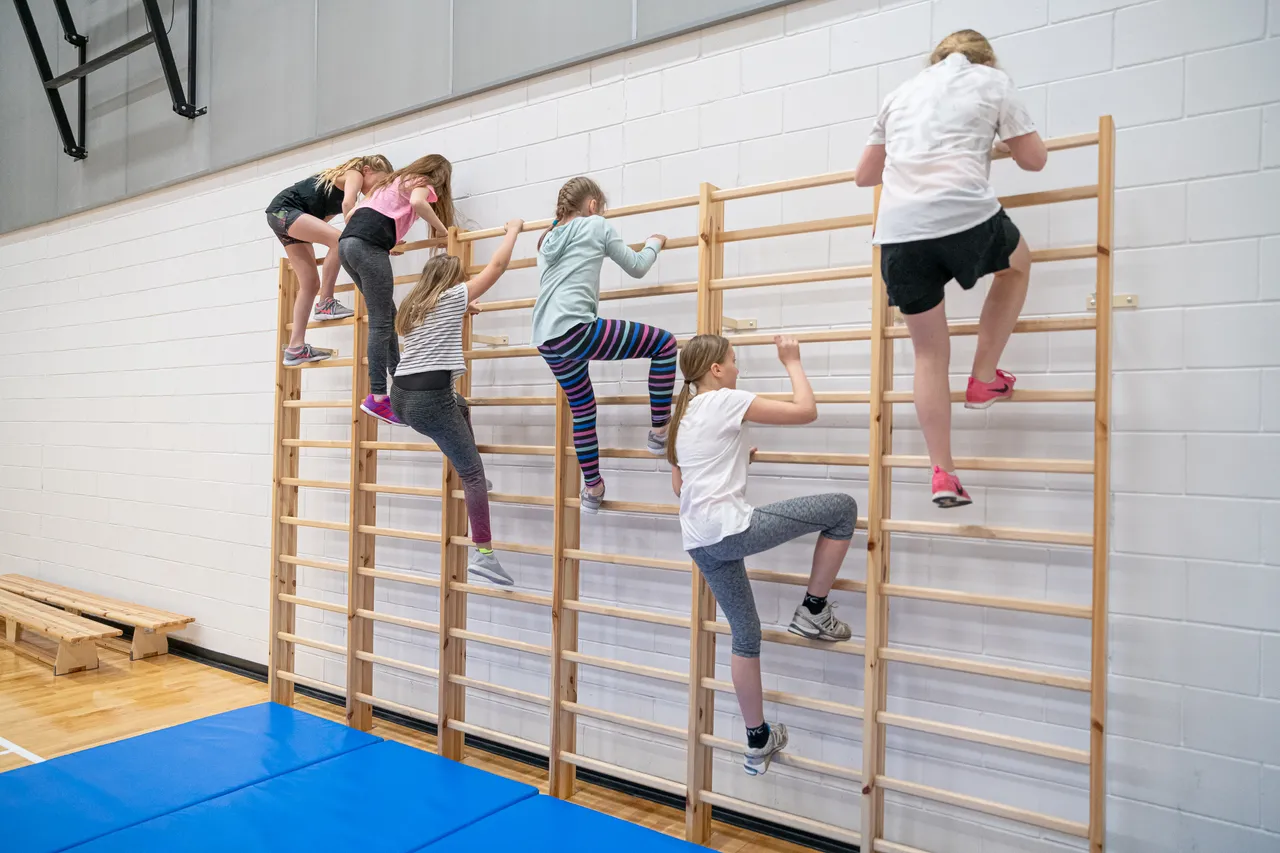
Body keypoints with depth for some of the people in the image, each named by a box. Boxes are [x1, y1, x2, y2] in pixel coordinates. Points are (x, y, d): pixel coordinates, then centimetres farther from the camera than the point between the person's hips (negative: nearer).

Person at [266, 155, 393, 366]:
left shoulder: (345, 178, 20)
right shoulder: (355, 174, -7)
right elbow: (348, 204, -26)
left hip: (285, 215, 10)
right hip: (284, 208, -10)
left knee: (311, 283, 3)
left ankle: (295, 347, 0)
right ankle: (325, 303, -23)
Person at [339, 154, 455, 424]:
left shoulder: (392, 181, 34)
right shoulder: (421, 183, 12)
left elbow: (352, 212, 31)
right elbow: (417, 203, -14)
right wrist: (440, 228, 0)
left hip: (347, 242, 8)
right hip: (368, 245, -8)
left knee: (387, 315, 15)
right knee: (381, 324, -8)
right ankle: (377, 398, -12)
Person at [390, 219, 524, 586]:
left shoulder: (414, 307, 24)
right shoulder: (452, 297, 5)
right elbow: (497, 265, 7)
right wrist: (514, 229, 21)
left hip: (400, 396, 8)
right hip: (429, 399, -8)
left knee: (460, 406, 36)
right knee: (473, 473, -4)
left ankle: (468, 478, 36)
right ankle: (483, 554, -9)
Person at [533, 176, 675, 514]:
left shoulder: (548, 240, 28)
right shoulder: (596, 225, 11)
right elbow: (637, 267, 18)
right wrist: (654, 242, 37)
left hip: (545, 341, 8)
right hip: (575, 329, -8)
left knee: (582, 407, 24)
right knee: (665, 342, 3)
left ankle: (592, 488, 28)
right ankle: (660, 432, 5)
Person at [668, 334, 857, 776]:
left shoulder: (683, 415, 18)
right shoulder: (728, 401, -6)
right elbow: (806, 410, -5)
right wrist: (792, 361, 9)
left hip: (700, 543, 9)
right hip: (731, 529, -9)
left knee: (745, 634, 19)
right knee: (842, 507, 0)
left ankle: (758, 743, 28)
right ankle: (813, 612, 10)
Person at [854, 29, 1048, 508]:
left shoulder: (901, 93, 27)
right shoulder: (992, 81, 17)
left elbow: (864, 176, 32)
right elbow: (1034, 160, 18)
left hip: (897, 232, 3)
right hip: (965, 216, -3)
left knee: (930, 354, 15)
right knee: (1017, 264, 32)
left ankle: (942, 474, 11)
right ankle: (983, 380, 26)